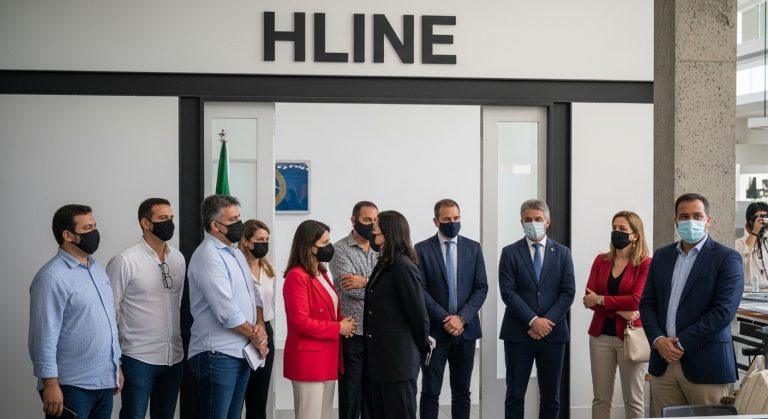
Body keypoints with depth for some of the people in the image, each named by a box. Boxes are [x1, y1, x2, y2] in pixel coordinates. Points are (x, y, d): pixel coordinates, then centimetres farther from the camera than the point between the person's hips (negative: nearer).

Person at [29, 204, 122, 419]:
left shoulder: (97, 268, 12)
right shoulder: (52, 277, -14)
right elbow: (44, 336, -17)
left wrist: (116, 365, 18)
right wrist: (50, 384, -19)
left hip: (105, 382, 8)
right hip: (71, 387, -7)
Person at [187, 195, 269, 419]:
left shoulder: (235, 252, 14)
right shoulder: (208, 256, -16)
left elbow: (254, 294, 16)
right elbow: (227, 312, -21)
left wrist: (260, 325, -3)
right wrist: (255, 336, -8)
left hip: (243, 351, 9)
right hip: (218, 355, -9)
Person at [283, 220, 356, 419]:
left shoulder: (322, 273, 15)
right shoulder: (297, 277, -14)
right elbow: (301, 322, -21)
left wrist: (343, 323, 3)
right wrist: (338, 329, -13)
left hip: (328, 358, 9)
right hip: (308, 360, -9)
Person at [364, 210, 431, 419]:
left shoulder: (404, 267, -16)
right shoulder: (383, 263, 12)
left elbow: (418, 313, -14)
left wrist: (422, 348, -3)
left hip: (398, 359, -9)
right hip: (377, 358, 9)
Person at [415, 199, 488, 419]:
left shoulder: (473, 248, 7)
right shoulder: (422, 249, -1)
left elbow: (481, 287, 2)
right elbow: (420, 290, -7)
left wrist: (462, 318, -10)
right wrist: (445, 318, -14)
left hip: (466, 329, 3)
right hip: (434, 331, -2)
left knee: (462, 392, 10)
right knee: (430, 393, 1)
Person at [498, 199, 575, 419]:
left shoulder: (562, 253, 8)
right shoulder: (510, 253, 2)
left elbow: (568, 292, 1)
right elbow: (508, 292, -6)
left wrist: (547, 321, -10)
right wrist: (533, 321, -14)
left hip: (553, 333, 2)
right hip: (518, 333, -2)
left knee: (551, 396, 9)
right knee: (515, 395, 2)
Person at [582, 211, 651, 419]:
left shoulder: (645, 264, -5)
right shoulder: (601, 260, 8)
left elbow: (636, 300, -16)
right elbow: (589, 298, -1)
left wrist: (600, 300, -10)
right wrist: (620, 311, -14)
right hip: (601, 335, 4)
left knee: (633, 399, 6)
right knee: (601, 398, 8)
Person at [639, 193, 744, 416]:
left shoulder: (727, 258, -4)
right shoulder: (661, 256, 13)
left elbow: (724, 311, -13)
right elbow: (647, 303, 11)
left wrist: (682, 344, -14)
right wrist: (658, 339, -5)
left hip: (704, 363, -4)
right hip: (663, 361, 5)